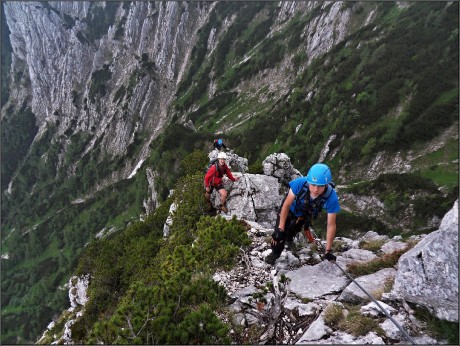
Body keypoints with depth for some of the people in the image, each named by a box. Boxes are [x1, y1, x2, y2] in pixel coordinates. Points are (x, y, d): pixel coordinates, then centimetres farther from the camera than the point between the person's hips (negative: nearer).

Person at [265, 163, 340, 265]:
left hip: (304, 215, 1)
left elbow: (331, 225, -30)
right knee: (280, 233, -3)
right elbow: (286, 205, -28)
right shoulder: (300, 183, -43)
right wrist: (280, 229, -27)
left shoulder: (331, 198, -41)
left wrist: (328, 251, -24)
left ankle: (289, 238, 58)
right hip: (290, 209, -1)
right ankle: (275, 253, 29)